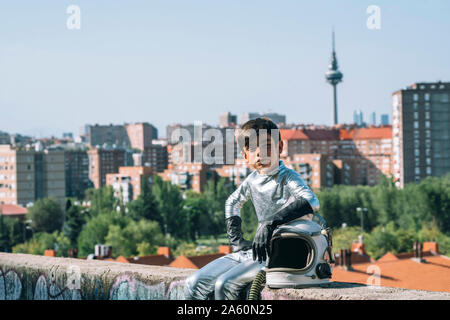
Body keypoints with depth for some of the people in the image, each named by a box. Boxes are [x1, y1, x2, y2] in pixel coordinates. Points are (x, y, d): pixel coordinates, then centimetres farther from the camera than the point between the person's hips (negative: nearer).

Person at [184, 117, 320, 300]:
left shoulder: (287, 178, -10)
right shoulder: (253, 179, 12)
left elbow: (312, 202, -30)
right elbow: (232, 203, 31)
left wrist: (271, 223, -35)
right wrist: (236, 239, 18)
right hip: (253, 251, 8)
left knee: (226, 284, -28)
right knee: (195, 283, -3)